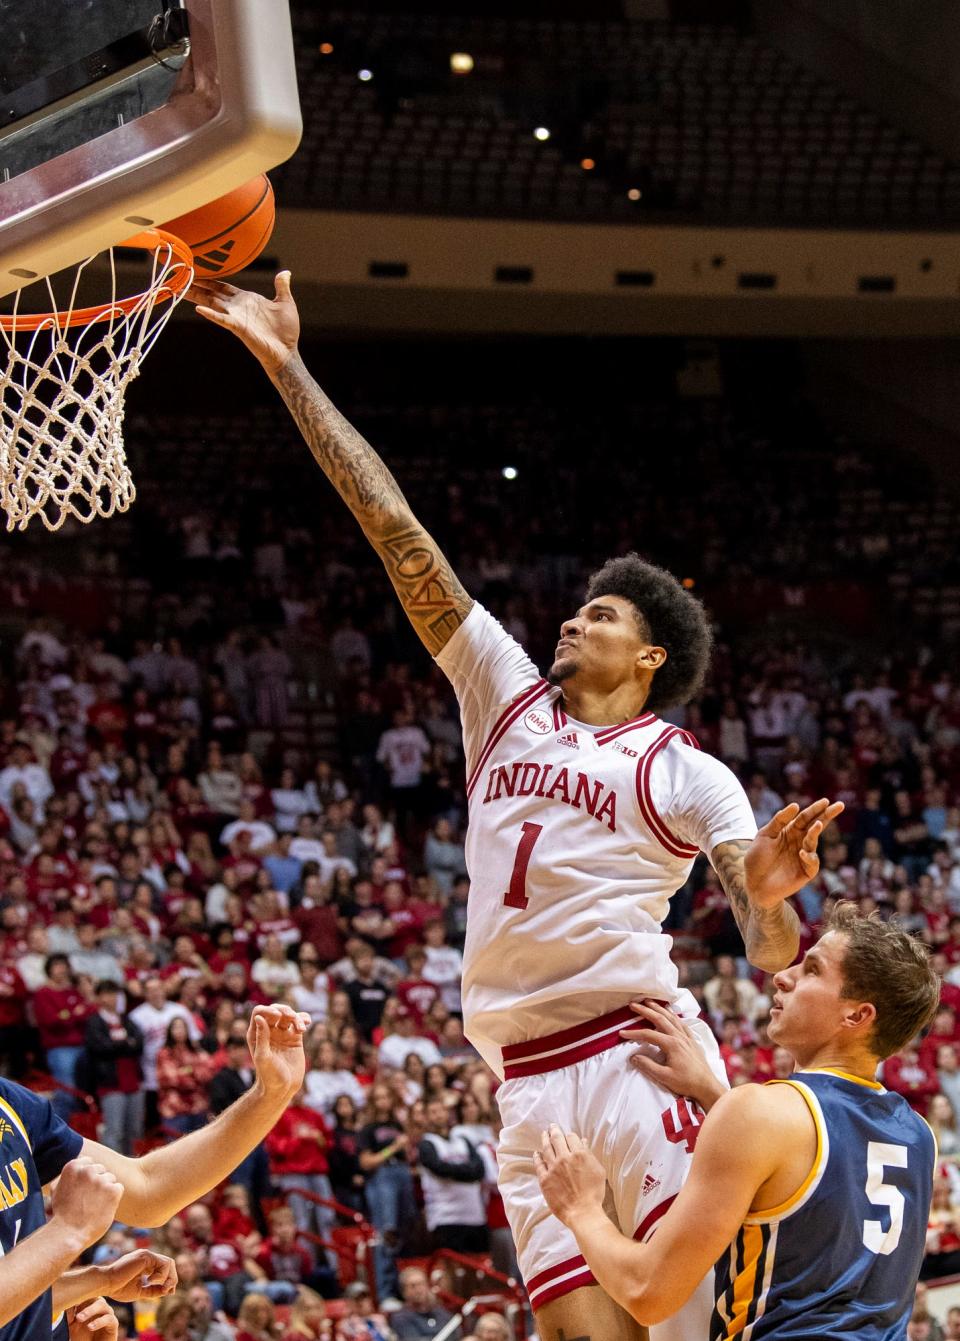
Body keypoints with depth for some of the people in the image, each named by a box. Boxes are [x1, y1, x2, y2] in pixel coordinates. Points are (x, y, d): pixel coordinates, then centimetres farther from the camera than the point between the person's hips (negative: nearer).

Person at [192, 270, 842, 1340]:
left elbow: (773, 954, 0)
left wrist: (771, 893, -24)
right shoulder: (508, 696, 19)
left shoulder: (690, 774, 8)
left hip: (640, 1054, -4)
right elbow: (394, 531, 16)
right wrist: (288, 369, 14)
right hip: (530, 1087, 4)